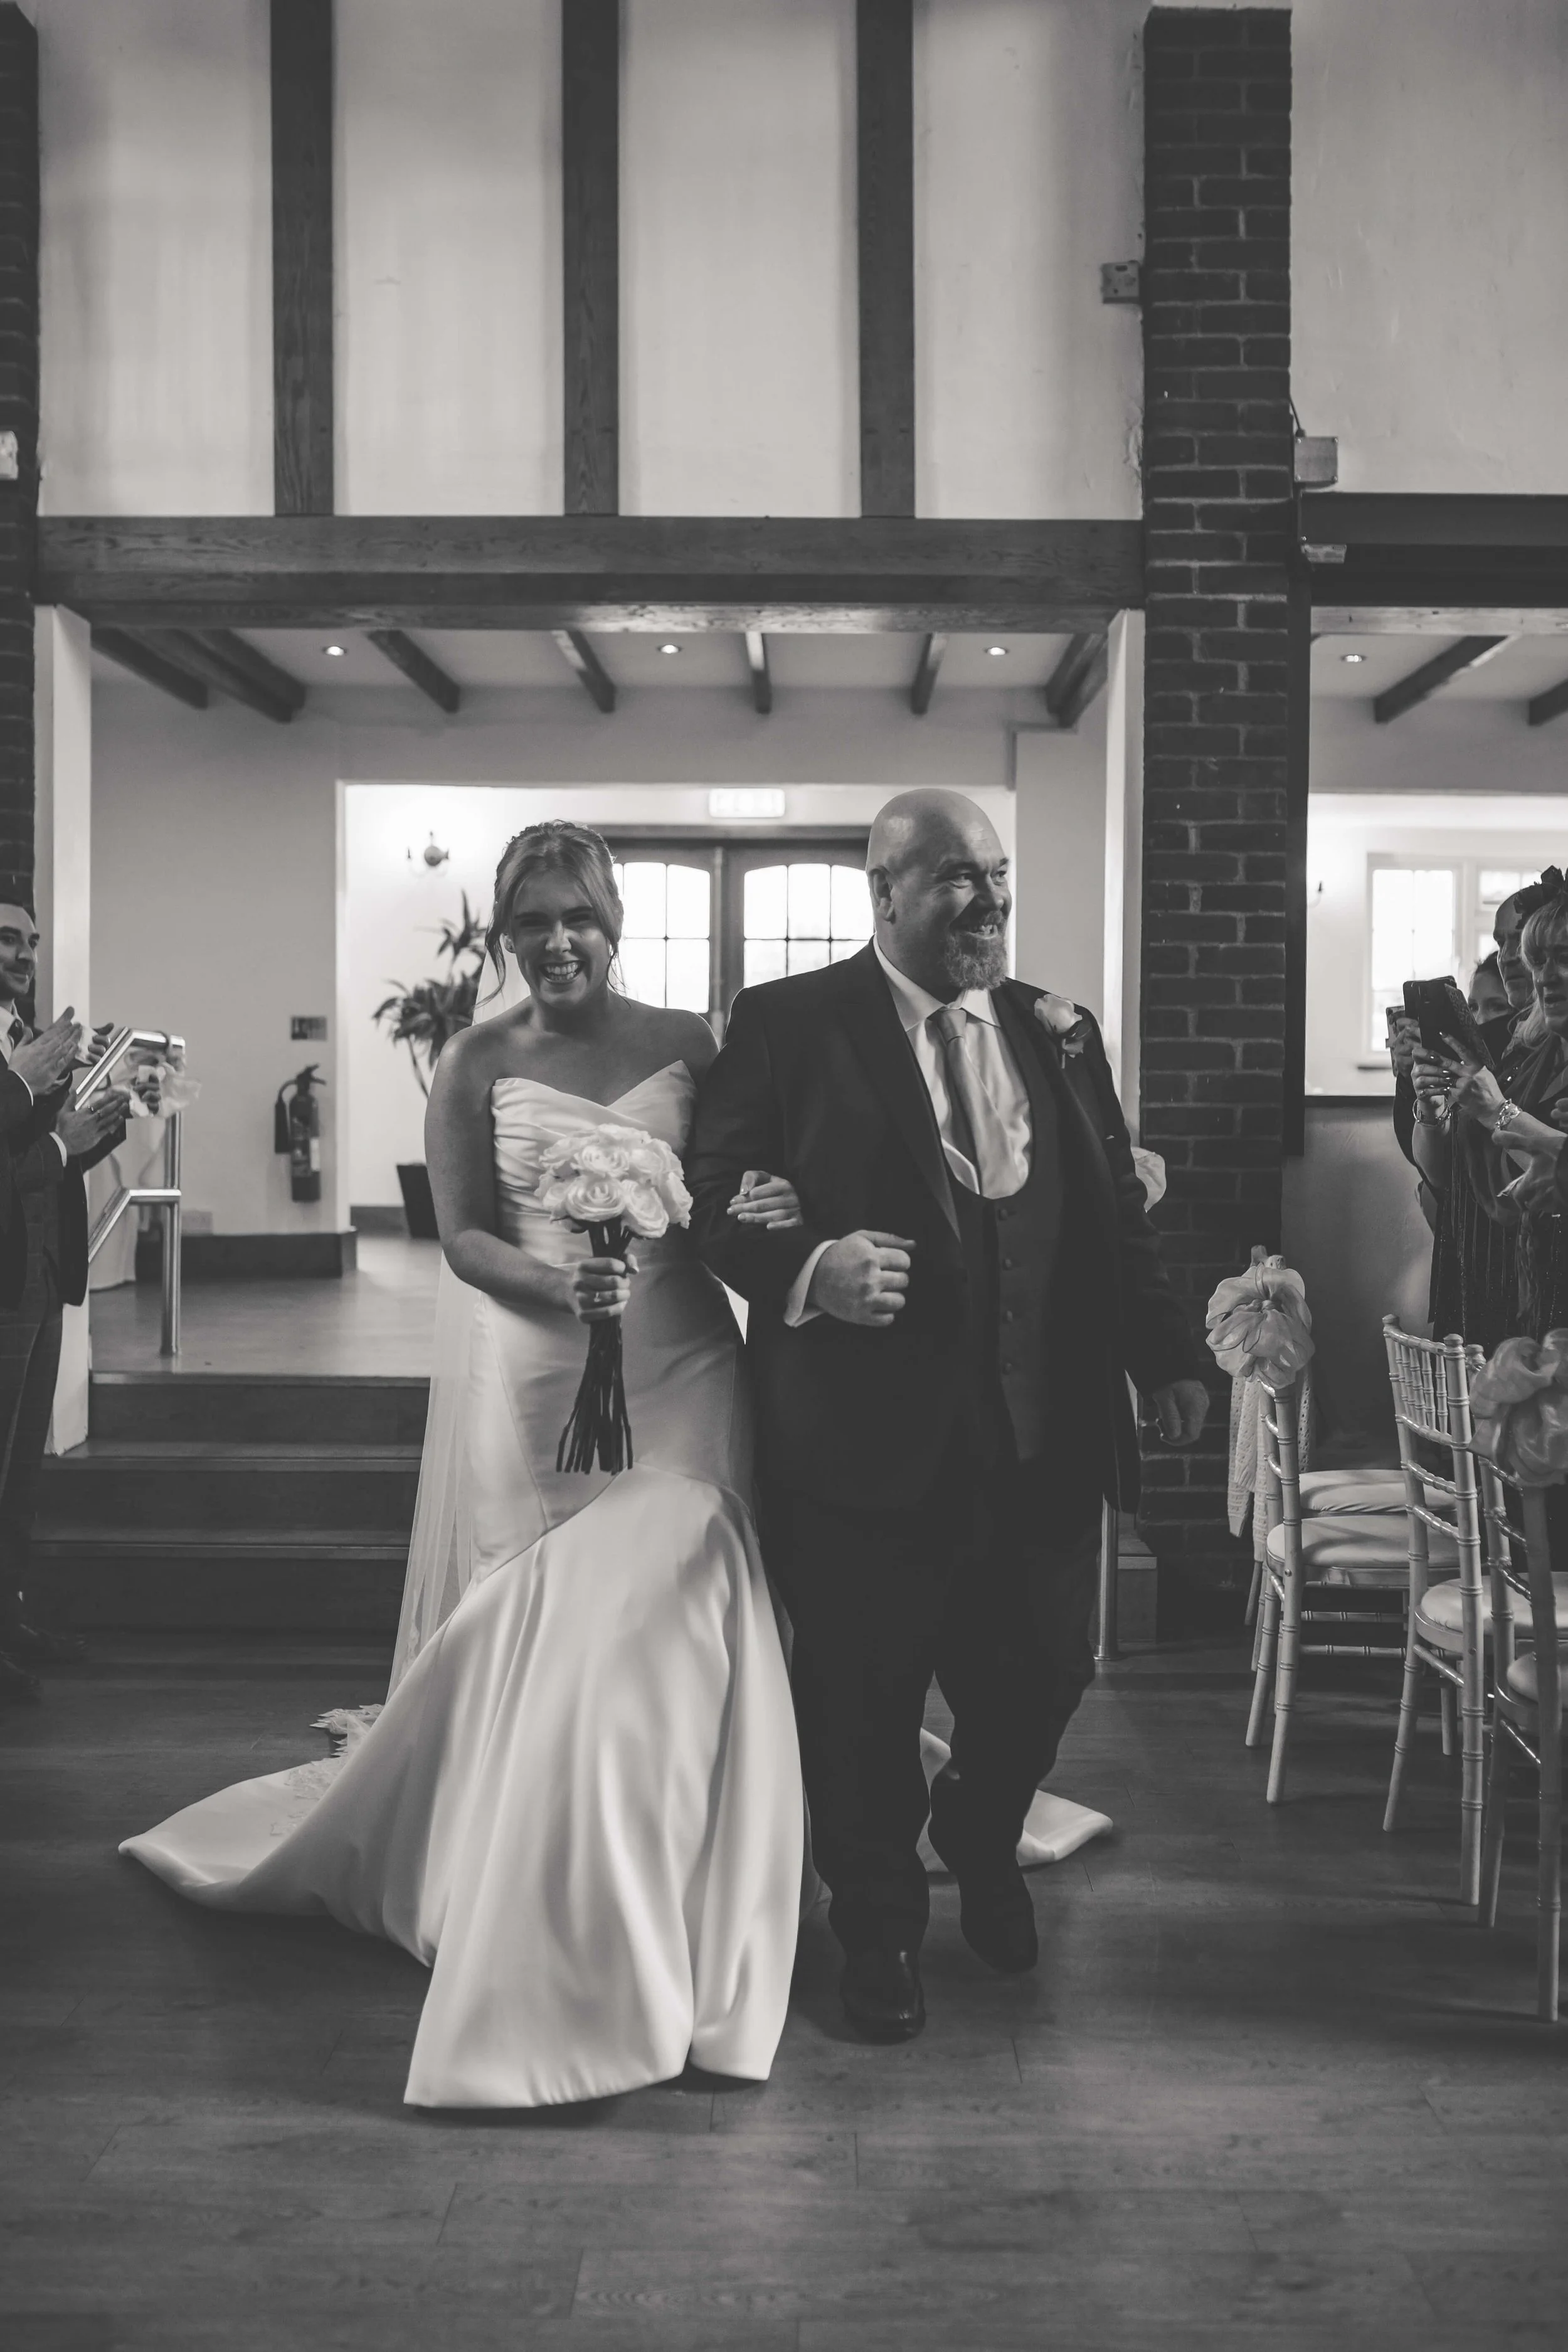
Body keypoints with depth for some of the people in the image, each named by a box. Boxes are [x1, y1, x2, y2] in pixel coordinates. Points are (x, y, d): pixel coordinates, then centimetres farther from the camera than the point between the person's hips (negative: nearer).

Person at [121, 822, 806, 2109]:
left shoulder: (689, 1043, 4)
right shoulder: (478, 1063, 2)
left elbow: (751, 1195, 8)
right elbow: (465, 1237, -2)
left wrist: (760, 1213, -16)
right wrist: (558, 1288, -20)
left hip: (674, 1371, 0)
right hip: (529, 1374, 0)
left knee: (657, 1625, -6)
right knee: (529, 1634, 1)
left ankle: (653, 1941, 11)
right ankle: (530, 1911, 19)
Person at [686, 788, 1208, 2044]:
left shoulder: (1061, 1032, 11)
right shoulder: (787, 1025, -3)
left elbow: (1117, 1214, 14)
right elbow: (715, 1202, -6)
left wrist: (1168, 1355, 8)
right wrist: (809, 1270, -23)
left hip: (1045, 1442, 4)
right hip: (866, 1442, -4)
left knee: (1041, 1677, 13)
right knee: (862, 1704, 9)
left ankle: (981, 1841, 47)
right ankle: (881, 1928, 36)